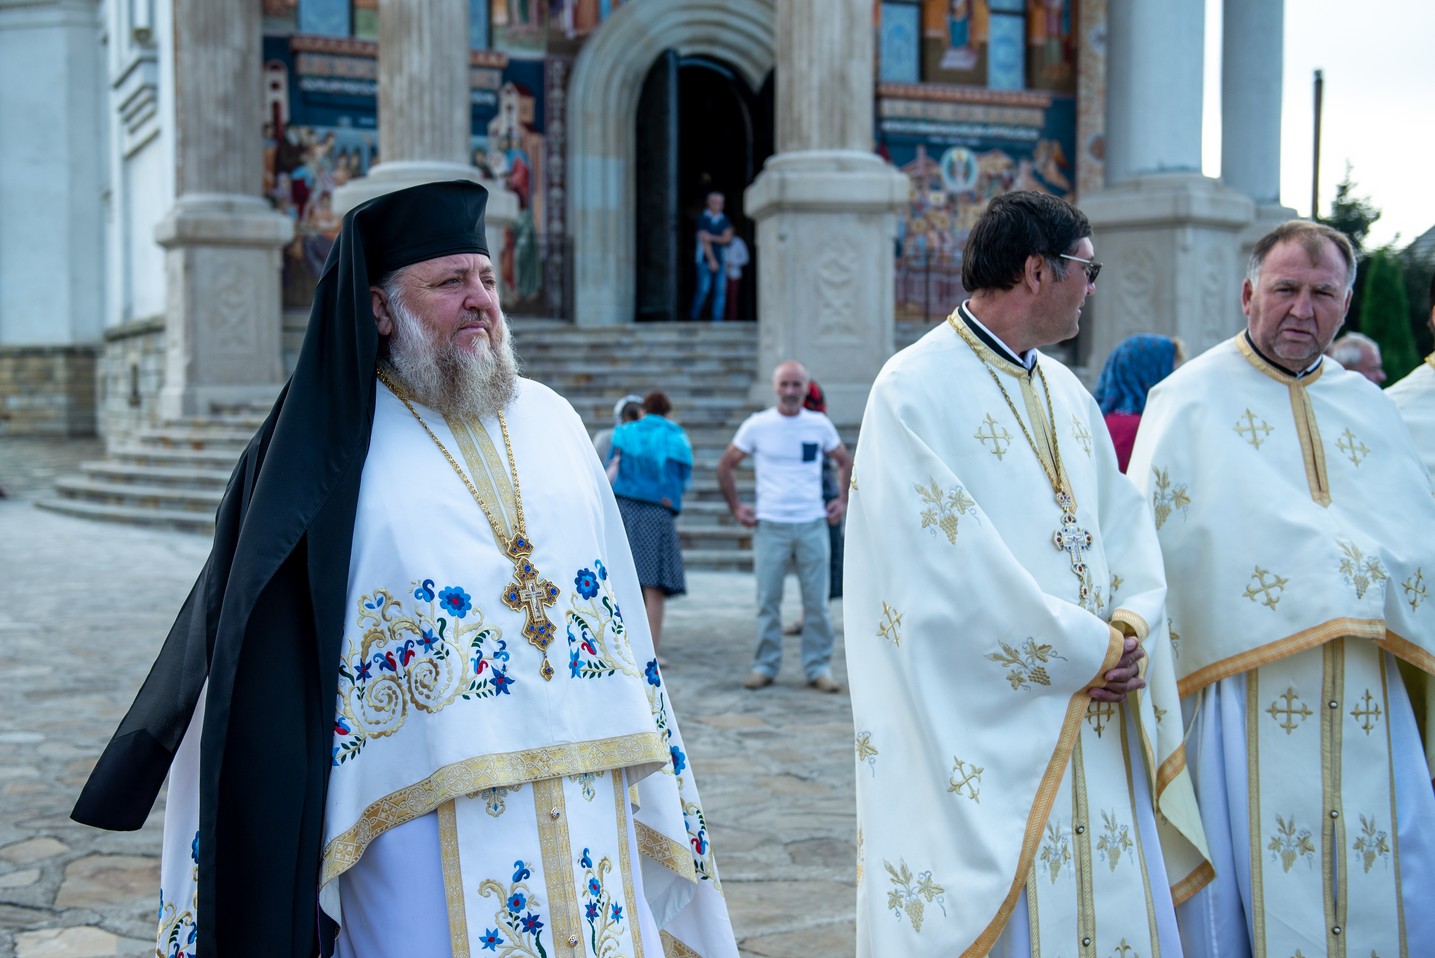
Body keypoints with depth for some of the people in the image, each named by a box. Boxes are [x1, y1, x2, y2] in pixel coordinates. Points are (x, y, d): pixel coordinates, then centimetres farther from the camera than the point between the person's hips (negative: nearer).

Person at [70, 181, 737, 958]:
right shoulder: (328, 446, -2)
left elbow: (618, 604, 13)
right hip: (427, 816, -4)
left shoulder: (552, 422, 11)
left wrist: (654, 787, 11)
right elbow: (265, 662, -4)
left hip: (583, 802, 5)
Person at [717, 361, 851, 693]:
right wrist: (736, 507, 4)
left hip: (813, 524, 1)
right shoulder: (757, 425, 0)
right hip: (770, 525, -1)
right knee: (768, 600, 3)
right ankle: (765, 666, 14)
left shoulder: (820, 425, 5)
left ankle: (818, 667, 11)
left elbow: (844, 462, 20)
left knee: (816, 600, 2)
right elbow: (726, 465, 8)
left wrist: (843, 499, 9)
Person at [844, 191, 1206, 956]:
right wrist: (1090, 649, -13)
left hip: (1095, 727, 8)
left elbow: (1125, 523, 12)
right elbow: (954, 564, -18)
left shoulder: (1066, 392, 14)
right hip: (987, 731, -7)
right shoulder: (917, 390, -11)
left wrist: (1133, 625, -8)